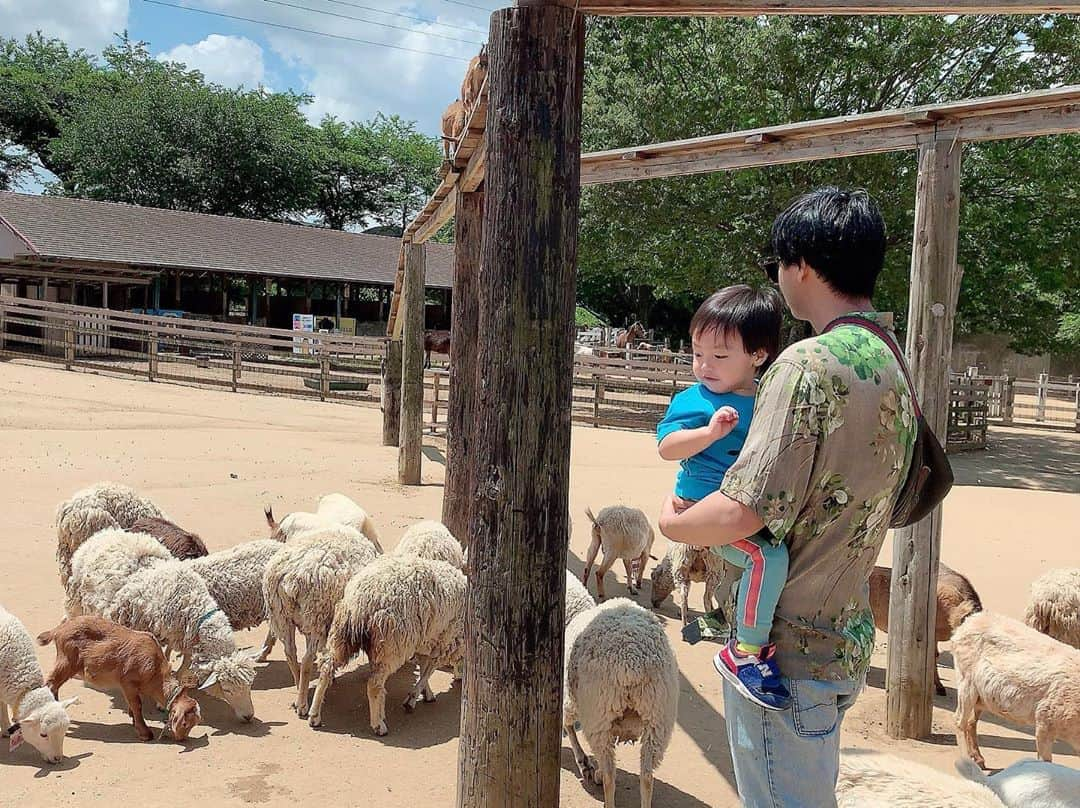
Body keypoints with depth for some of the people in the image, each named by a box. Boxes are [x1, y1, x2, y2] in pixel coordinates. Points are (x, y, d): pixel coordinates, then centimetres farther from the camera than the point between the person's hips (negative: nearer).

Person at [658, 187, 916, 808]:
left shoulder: (810, 364, -22)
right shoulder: (893, 367, 8)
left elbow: (745, 511, -26)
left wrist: (672, 523, -7)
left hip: (784, 646, -9)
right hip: (846, 640, 9)